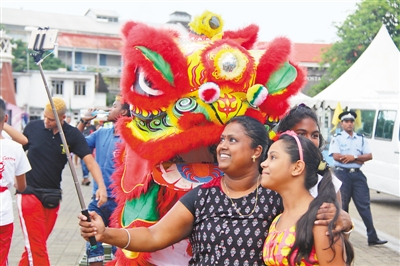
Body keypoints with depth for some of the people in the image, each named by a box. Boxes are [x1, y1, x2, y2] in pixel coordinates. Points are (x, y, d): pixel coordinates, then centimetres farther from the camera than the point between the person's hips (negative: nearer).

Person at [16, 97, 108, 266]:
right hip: (29, 193, -2)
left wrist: (101, 186, -25)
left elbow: (90, 161, -11)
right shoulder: (32, 127, -5)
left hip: (52, 197, 2)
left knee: (35, 245, 13)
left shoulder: (72, 135, -4)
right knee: (36, 246, -6)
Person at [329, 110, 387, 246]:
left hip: (358, 174, 3)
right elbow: (336, 156, -13)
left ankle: (372, 237, -4)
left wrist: (353, 157, -13)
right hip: (342, 173, -3)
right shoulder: (337, 138, 1)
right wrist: (358, 160, -8)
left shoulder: (361, 139, 13)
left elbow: (369, 156, 3)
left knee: (364, 205, -1)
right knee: (342, 205, 3)